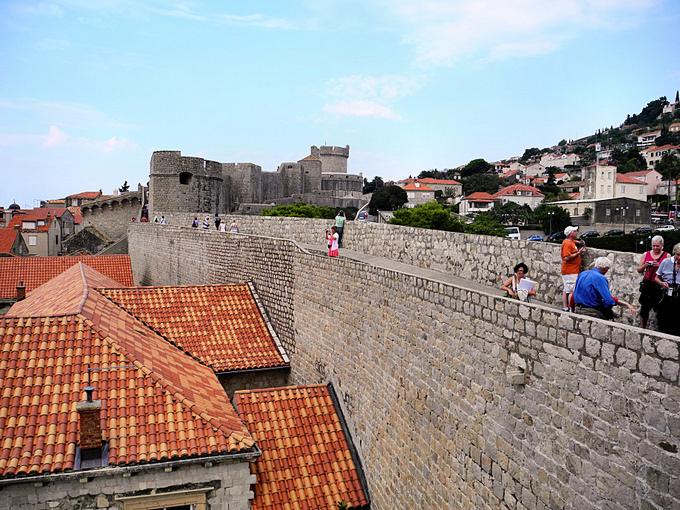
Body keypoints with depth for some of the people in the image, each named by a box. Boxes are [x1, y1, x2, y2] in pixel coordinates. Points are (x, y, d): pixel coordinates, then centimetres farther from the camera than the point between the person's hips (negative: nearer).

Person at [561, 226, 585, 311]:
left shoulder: (572, 242, 14)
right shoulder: (567, 243, -15)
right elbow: (567, 258, -23)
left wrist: (579, 251, 10)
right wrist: (578, 253, -17)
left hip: (573, 271, 10)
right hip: (570, 272, -10)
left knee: (566, 290, 11)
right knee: (572, 291, -8)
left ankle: (565, 308, 15)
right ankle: (570, 309, -6)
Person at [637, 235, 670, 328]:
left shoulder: (667, 256, 1)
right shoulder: (646, 254, 9)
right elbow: (639, 270, 12)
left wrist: (659, 266, -19)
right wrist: (645, 265, -7)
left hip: (659, 286, -3)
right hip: (647, 285, 3)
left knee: (659, 309, -4)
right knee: (644, 308, 5)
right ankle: (643, 328, 16)